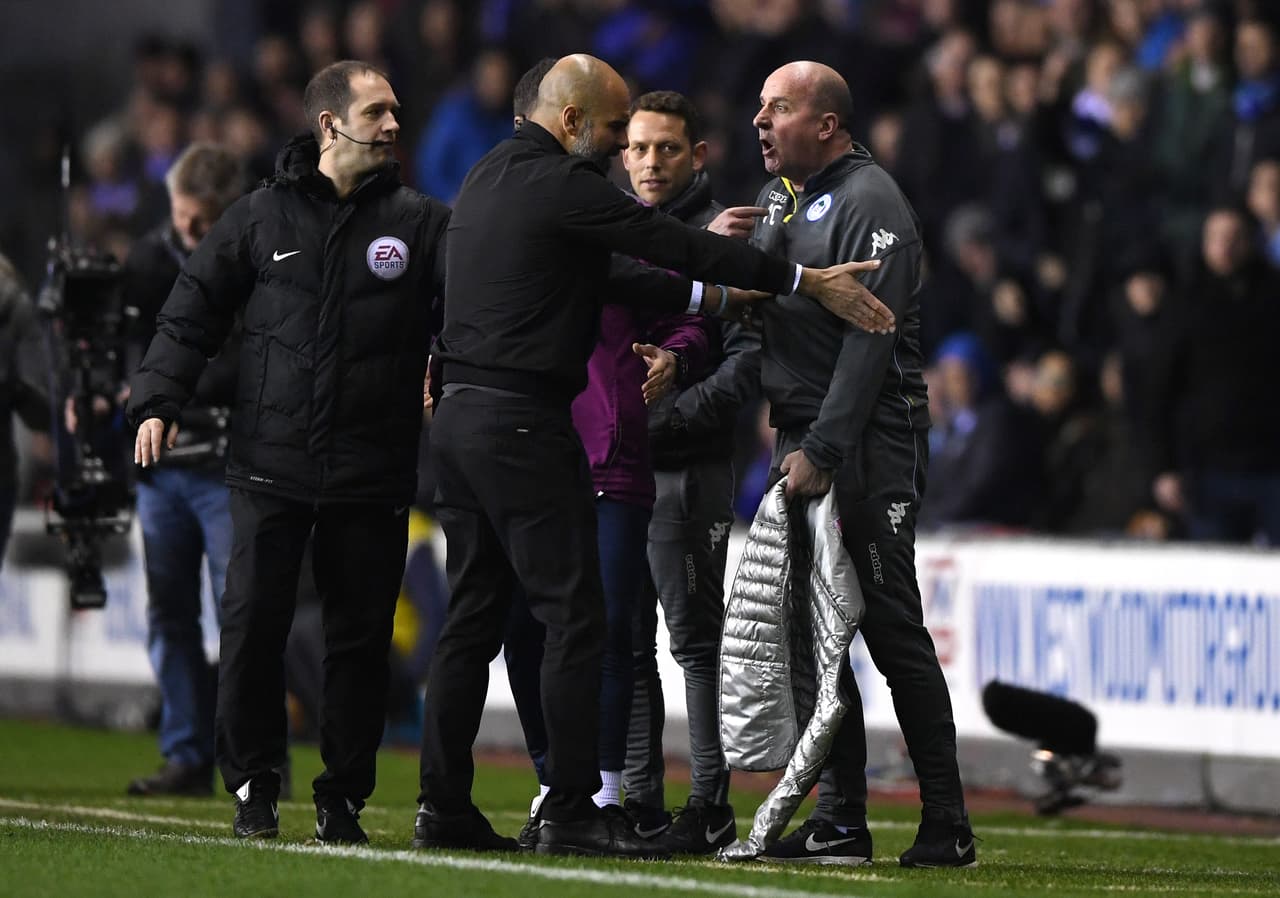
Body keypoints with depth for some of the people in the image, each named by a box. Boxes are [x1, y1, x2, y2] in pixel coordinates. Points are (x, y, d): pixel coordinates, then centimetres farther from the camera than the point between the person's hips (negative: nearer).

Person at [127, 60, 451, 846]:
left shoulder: (418, 222, 6)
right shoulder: (262, 219, 6)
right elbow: (193, 313, 9)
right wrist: (159, 401, -1)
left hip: (373, 478, 0)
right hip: (271, 469, 0)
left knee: (361, 638, 3)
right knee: (253, 625, -3)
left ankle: (345, 795, 13)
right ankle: (253, 784, 12)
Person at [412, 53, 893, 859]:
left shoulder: (490, 179, 17)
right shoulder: (563, 185, -12)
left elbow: (602, 277, 21)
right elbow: (673, 244, -13)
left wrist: (710, 294, 18)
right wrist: (810, 281, -10)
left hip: (460, 413, 9)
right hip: (522, 422, -9)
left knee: (474, 615, 11)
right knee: (574, 616, -6)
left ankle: (444, 806, 9)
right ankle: (572, 811, -7)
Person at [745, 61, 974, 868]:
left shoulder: (869, 202, -10)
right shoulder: (782, 200, 18)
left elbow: (869, 339, -17)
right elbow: (762, 311, 22)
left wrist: (822, 451, -22)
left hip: (868, 445, -9)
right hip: (805, 443, 9)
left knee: (892, 631, -8)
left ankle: (947, 827, -5)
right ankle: (841, 822, 9)